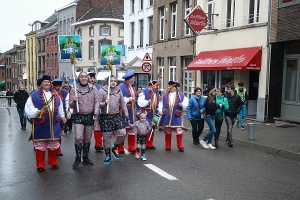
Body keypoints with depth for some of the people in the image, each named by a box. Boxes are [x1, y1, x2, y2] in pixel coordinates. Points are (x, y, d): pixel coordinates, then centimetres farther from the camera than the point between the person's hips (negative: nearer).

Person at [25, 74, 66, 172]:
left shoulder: (55, 95, 12)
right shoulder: (34, 95, -3)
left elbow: (60, 107, 23)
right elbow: (28, 108, -7)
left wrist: (62, 116, 20)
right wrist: (36, 112, -20)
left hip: (54, 124, 4)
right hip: (40, 125, -4)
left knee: (54, 144, 12)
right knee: (40, 145, 3)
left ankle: (53, 162, 29)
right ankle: (40, 165, 15)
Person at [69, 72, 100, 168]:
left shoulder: (93, 88, 4)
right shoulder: (74, 89, 2)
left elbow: (96, 102, 2)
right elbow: (71, 105, 2)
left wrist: (96, 113, -10)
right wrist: (74, 101, -20)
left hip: (90, 116, 2)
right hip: (78, 116, -2)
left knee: (87, 138, 9)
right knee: (78, 138, -10)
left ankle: (85, 157, 23)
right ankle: (78, 158, 7)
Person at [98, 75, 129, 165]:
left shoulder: (119, 90, 9)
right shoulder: (102, 90, -5)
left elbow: (123, 103, 13)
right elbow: (98, 103, -6)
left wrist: (126, 115, 9)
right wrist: (104, 103, -27)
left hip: (117, 116, 4)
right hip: (105, 117, -4)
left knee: (122, 134, -3)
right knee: (106, 138, 2)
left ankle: (115, 148, 24)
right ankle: (108, 156, 20)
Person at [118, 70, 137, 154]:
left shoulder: (132, 87, 13)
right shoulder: (121, 87, -14)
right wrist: (128, 99, -17)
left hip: (132, 113, 8)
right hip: (124, 113, -8)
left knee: (132, 131, 11)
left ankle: (132, 148, 21)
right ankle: (120, 149, 14)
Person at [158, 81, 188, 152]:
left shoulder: (181, 95, 3)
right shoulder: (165, 95, 10)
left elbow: (186, 102, 2)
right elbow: (161, 103, 13)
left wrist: (182, 104, -19)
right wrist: (160, 110, -2)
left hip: (176, 117, -2)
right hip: (166, 117, 2)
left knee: (179, 131, -1)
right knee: (167, 131, 9)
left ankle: (180, 146, 12)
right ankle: (168, 146, 19)